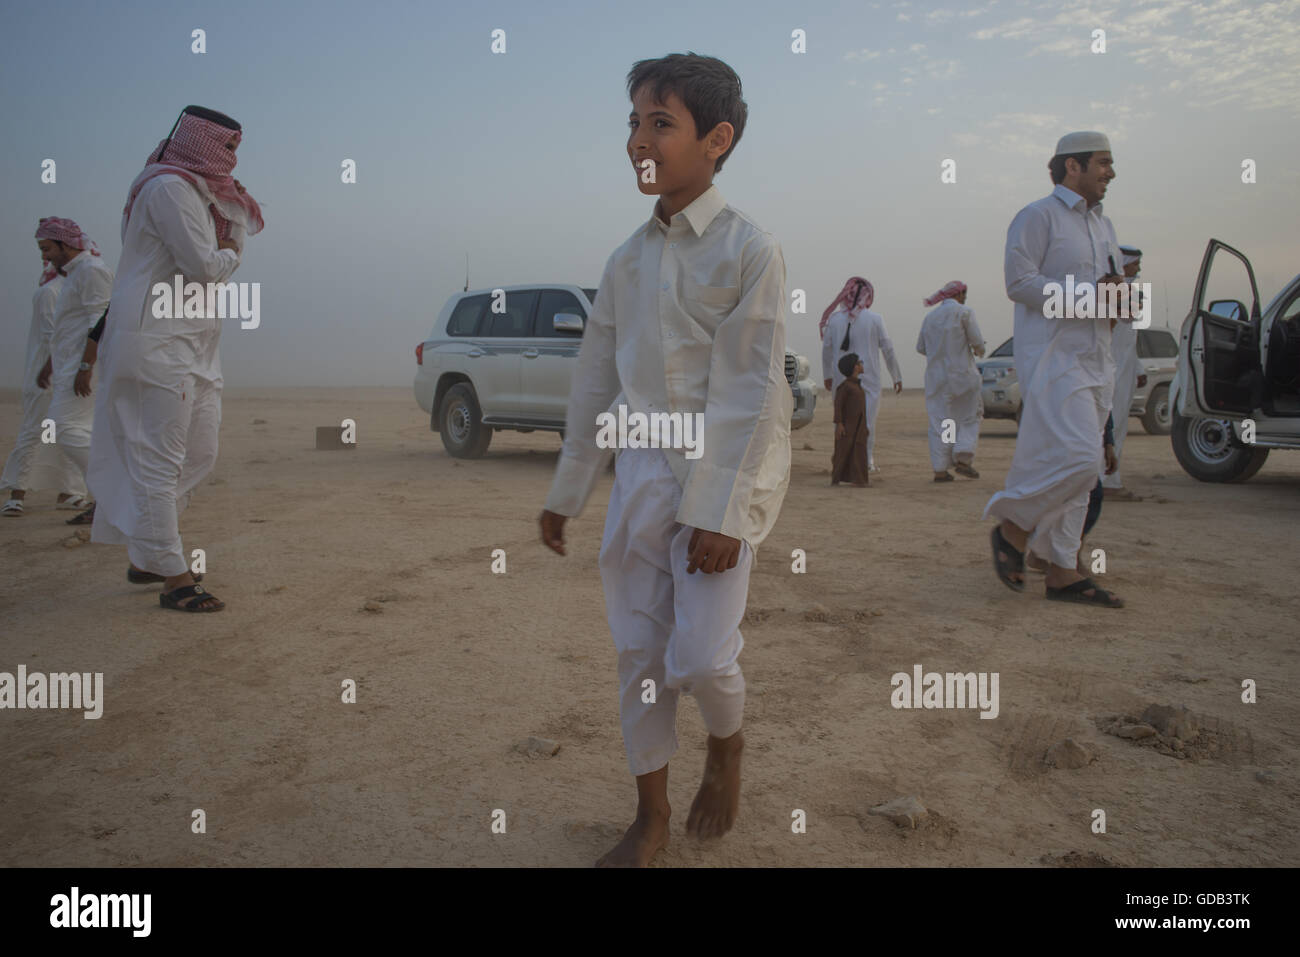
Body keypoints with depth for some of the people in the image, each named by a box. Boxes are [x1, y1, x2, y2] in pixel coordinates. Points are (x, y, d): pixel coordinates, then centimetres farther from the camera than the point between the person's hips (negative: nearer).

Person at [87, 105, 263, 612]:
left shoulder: (197, 191, 21)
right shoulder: (168, 188, -11)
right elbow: (204, 267, -18)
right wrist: (230, 256, 1)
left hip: (192, 346, 10)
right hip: (158, 344, -10)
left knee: (200, 453, 12)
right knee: (160, 458, -8)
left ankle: (146, 556, 24)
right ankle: (173, 577, -5)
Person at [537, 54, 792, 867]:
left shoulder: (749, 250, -8)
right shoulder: (628, 259, 9)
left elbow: (753, 393, -13)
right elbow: (596, 380, 13)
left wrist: (720, 512, -17)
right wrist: (567, 492, 15)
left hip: (724, 477, -5)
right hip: (641, 475, 6)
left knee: (701, 656, -8)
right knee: (638, 652, 8)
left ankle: (728, 747, 28)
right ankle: (652, 814, 25)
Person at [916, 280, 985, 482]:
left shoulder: (929, 317, 10)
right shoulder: (964, 312, -5)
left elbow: (921, 347, 12)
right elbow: (977, 341, -10)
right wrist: (979, 350, 12)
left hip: (935, 376, 4)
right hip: (962, 374, -4)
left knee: (939, 422, 5)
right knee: (970, 417, 11)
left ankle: (940, 470, 2)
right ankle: (963, 459, -2)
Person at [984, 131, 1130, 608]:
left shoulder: (1102, 225, 22)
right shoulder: (1038, 216, -3)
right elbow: (1020, 282, -14)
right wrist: (1085, 296, -19)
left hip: (1094, 361, 9)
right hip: (1052, 358, -9)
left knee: (1078, 464, 6)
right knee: (1076, 457, -20)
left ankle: (1063, 573, 10)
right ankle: (1012, 528, 2)